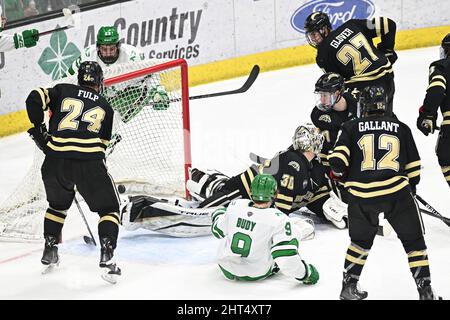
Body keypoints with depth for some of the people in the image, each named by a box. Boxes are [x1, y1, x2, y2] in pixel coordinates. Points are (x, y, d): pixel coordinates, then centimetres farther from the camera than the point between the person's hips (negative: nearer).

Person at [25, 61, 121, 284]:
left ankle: (49, 251, 32)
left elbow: (35, 99, 2)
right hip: (89, 163, -2)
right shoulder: (105, 107, 19)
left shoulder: (63, 90, 16)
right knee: (108, 208, 13)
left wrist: (39, 128, 14)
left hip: (55, 162, 2)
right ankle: (107, 256, -4)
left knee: (58, 204, 29)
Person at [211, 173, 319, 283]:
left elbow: (218, 231, 4)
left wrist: (218, 215, 26)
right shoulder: (279, 219, -26)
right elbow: (286, 258, -29)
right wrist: (306, 274, -14)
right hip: (258, 274, -2)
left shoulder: (235, 206, -15)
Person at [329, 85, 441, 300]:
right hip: (397, 192, -1)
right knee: (414, 240, 12)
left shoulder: (351, 127, 8)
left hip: (362, 195, 1)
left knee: (361, 240, 23)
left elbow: (337, 160, -4)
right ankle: (425, 290, 8)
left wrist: (340, 175, 18)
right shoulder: (401, 128, 11)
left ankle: (349, 286, 24)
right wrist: (411, 186, 33)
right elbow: (413, 166, 15)